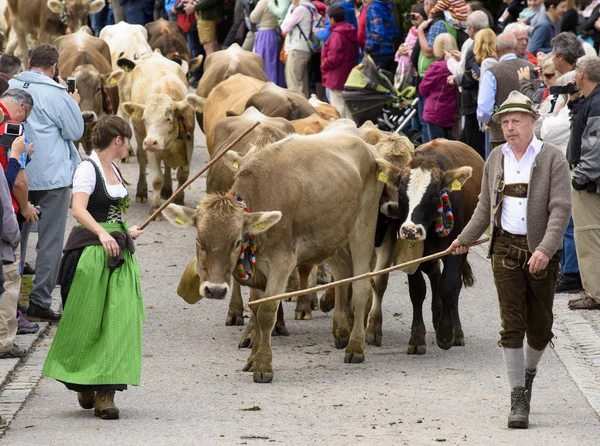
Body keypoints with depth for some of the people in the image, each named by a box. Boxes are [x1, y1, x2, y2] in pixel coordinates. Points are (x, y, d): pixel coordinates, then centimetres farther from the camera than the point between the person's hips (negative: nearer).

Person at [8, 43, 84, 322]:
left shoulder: (10, 88, 1)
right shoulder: (56, 94, -15)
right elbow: (75, 131, -8)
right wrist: (74, 104, 8)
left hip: (16, 175, 6)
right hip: (51, 176, -5)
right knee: (50, 241, 2)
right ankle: (39, 302, -1)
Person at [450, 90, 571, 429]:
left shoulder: (552, 158, -6)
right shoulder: (496, 159, 8)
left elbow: (561, 209, -13)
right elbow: (485, 207, 20)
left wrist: (546, 249, -23)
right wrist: (466, 238, 23)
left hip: (542, 251, -2)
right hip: (506, 248, 2)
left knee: (540, 324, 7)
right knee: (512, 324, -4)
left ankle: (530, 371, 37)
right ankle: (519, 398, -1)